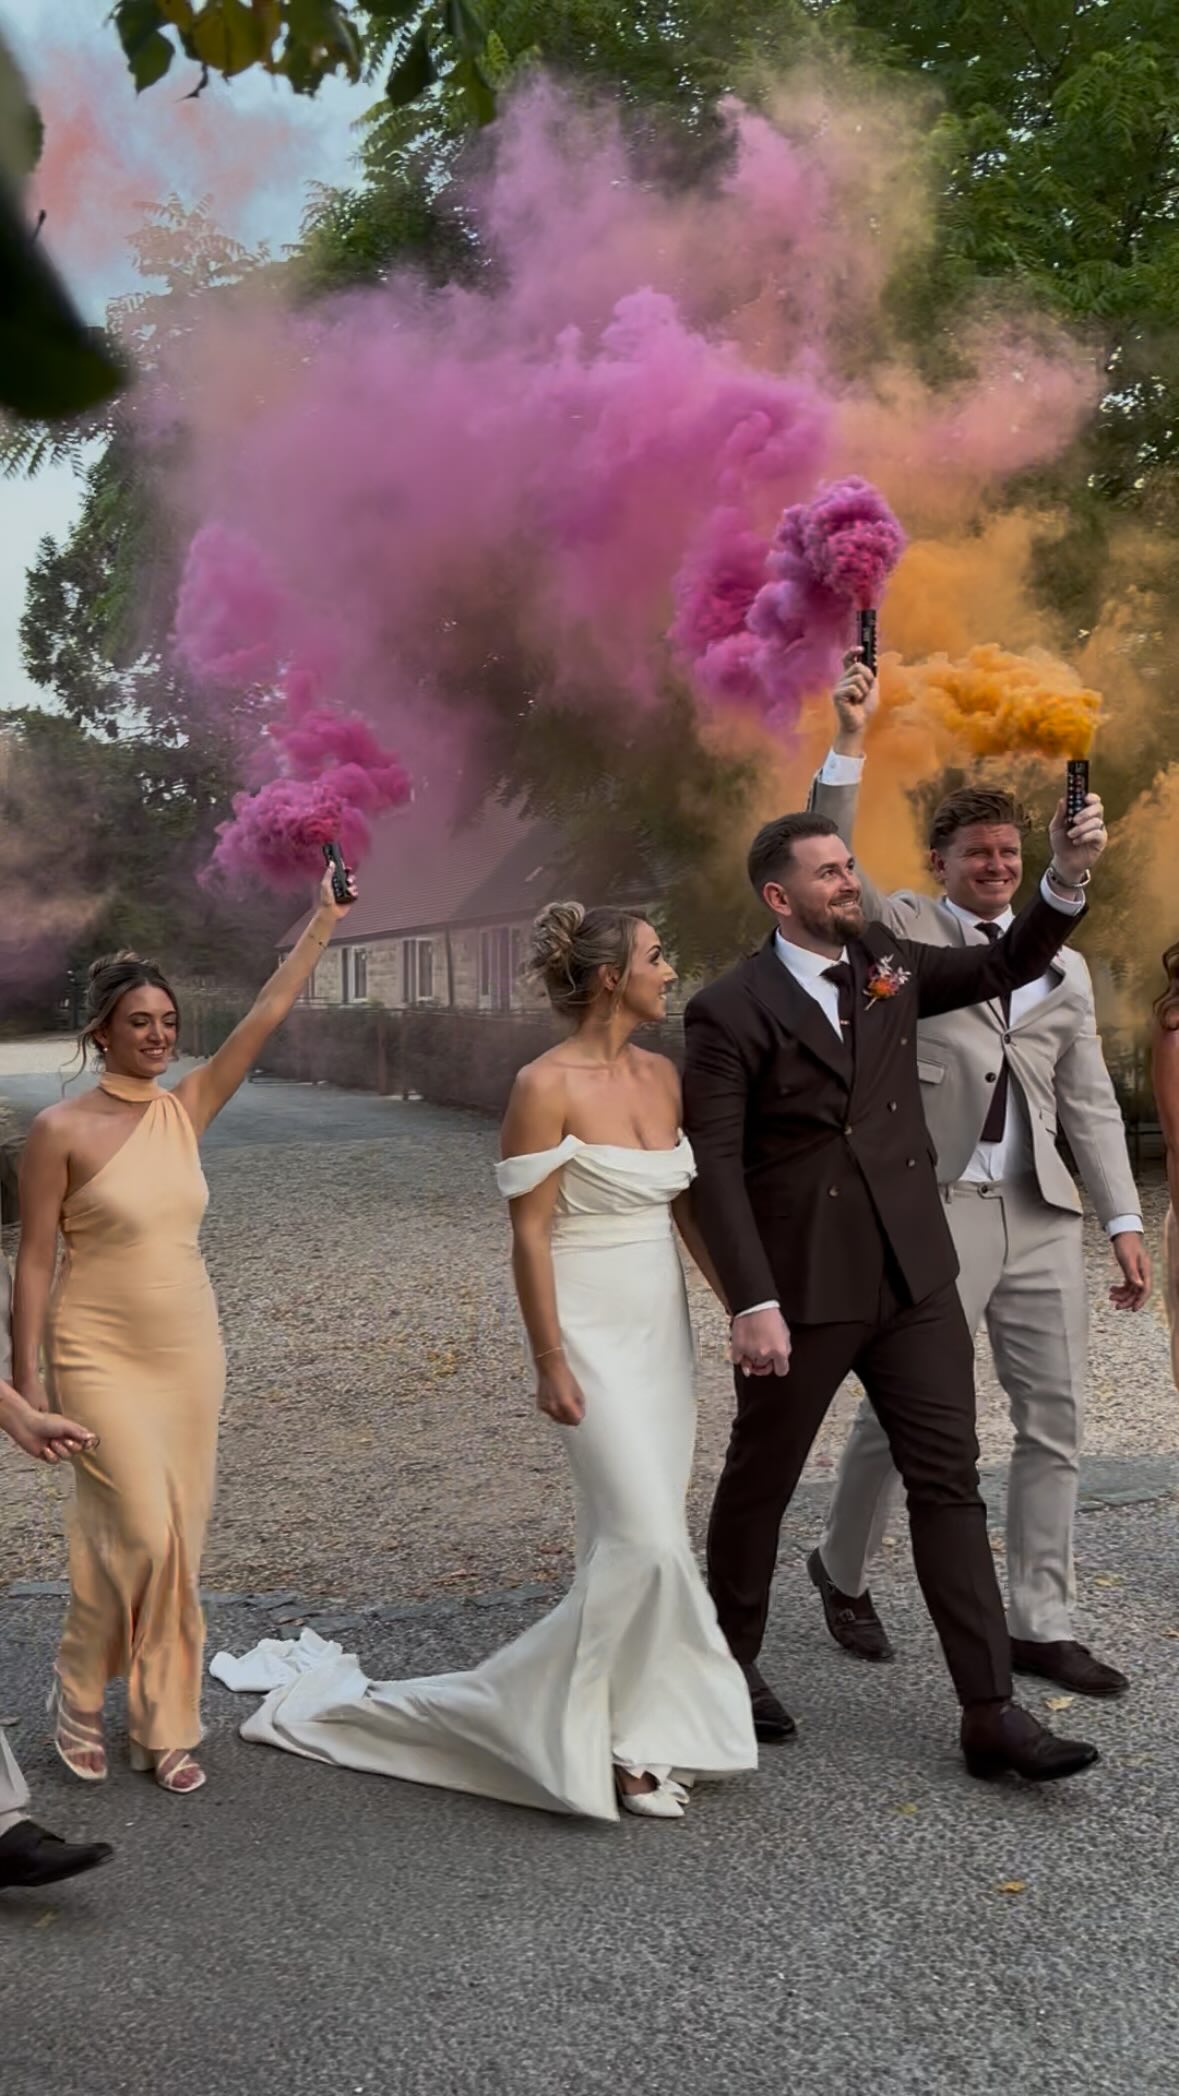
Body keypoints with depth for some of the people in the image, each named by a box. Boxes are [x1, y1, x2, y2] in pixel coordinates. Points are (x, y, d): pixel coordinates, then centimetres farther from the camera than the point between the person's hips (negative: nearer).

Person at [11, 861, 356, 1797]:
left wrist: (325, 921, -4)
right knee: (141, 1534, -9)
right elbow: (34, 1260, -9)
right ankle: (79, 1698, 16)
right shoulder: (62, 1129, -10)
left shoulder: (185, 1110, 3)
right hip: (101, 1358, -5)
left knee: (180, 1544, 9)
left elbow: (267, 1015, -1)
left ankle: (164, 1727, 22)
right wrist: (26, 1384, -10)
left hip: (189, 1352, 5)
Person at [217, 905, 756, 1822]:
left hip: (663, 1326, 7)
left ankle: (622, 1729, 22)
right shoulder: (546, 1085, -13)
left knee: (637, 1540, 10)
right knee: (645, 1541, -10)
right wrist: (550, 1363, -14)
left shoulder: (663, 1075, 7)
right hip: (592, 1331, -7)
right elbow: (529, 1234, -13)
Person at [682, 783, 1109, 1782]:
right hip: (801, 1288, -5)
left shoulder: (886, 962, 6)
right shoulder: (732, 1011, -11)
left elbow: (1006, 966, 15)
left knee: (950, 1483, 4)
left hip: (915, 1277, 5)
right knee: (761, 1482, 12)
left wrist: (1067, 875, -3)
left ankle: (990, 1712, 9)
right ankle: (732, 1662, 35)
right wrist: (753, 1305, -19)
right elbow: (715, 1165, -14)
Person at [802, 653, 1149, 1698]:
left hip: (1043, 1218, 5)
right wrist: (851, 742, -21)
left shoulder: (1062, 963, 15)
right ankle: (843, 1567, 28)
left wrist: (1125, 1223, 8)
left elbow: (1091, 1101, 13)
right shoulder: (903, 929, 3)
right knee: (900, 1415, 2)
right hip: (933, 1209, -5)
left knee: (1056, 1424, 7)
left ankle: (1041, 1627, 19)